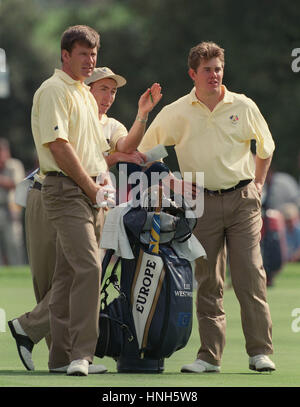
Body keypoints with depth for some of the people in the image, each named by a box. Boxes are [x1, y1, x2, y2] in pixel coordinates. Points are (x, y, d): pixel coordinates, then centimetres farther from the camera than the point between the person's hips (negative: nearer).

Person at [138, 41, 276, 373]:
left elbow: (265, 146, 20)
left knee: (250, 276, -7)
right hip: (203, 204, 0)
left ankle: (260, 351, -5)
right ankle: (209, 355, 5)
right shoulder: (175, 113, 1)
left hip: (242, 199, 0)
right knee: (208, 282, 2)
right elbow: (146, 153, 11)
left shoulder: (243, 107, 4)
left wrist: (257, 184, 16)